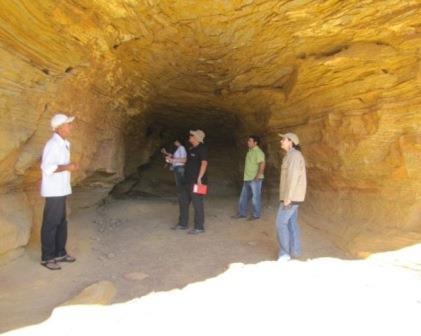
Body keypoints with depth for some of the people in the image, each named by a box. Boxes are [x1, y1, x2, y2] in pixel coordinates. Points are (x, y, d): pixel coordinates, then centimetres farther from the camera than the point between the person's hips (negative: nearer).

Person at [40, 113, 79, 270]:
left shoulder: (64, 144, 12)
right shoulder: (53, 144, -18)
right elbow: (47, 167, -25)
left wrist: (70, 166, 3)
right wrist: (67, 167, -19)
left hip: (61, 189, 9)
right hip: (53, 191, -9)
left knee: (61, 222, 16)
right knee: (50, 224, 0)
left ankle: (60, 253, 28)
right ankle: (47, 257, 11)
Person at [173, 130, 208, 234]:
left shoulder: (202, 148, -11)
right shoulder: (191, 149, 16)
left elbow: (204, 163, -19)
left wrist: (199, 178, -24)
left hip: (196, 181, -10)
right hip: (187, 180, 10)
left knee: (197, 204, -3)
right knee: (184, 202, 15)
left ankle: (199, 227, 5)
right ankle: (183, 224, 28)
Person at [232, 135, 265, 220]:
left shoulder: (258, 152, -13)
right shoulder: (250, 151, 14)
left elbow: (262, 164, -22)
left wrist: (257, 177, -24)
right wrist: (247, 176, 16)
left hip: (255, 179, -9)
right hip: (247, 178, 9)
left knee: (256, 197, 1)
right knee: (243, 196, 13)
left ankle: (256, 215, 11)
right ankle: (242, 213, 22)